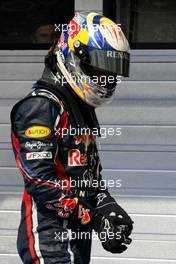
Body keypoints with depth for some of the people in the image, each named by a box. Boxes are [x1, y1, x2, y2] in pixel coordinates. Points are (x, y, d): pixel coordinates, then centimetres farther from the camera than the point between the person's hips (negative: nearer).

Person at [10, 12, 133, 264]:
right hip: (50, 237, -10)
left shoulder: (83, 109, 19)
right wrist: (94, 218, -21)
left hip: (77, 233, 10)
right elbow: (39, 179, -22)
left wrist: (107, 206, 4)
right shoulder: (41, 106, -13)